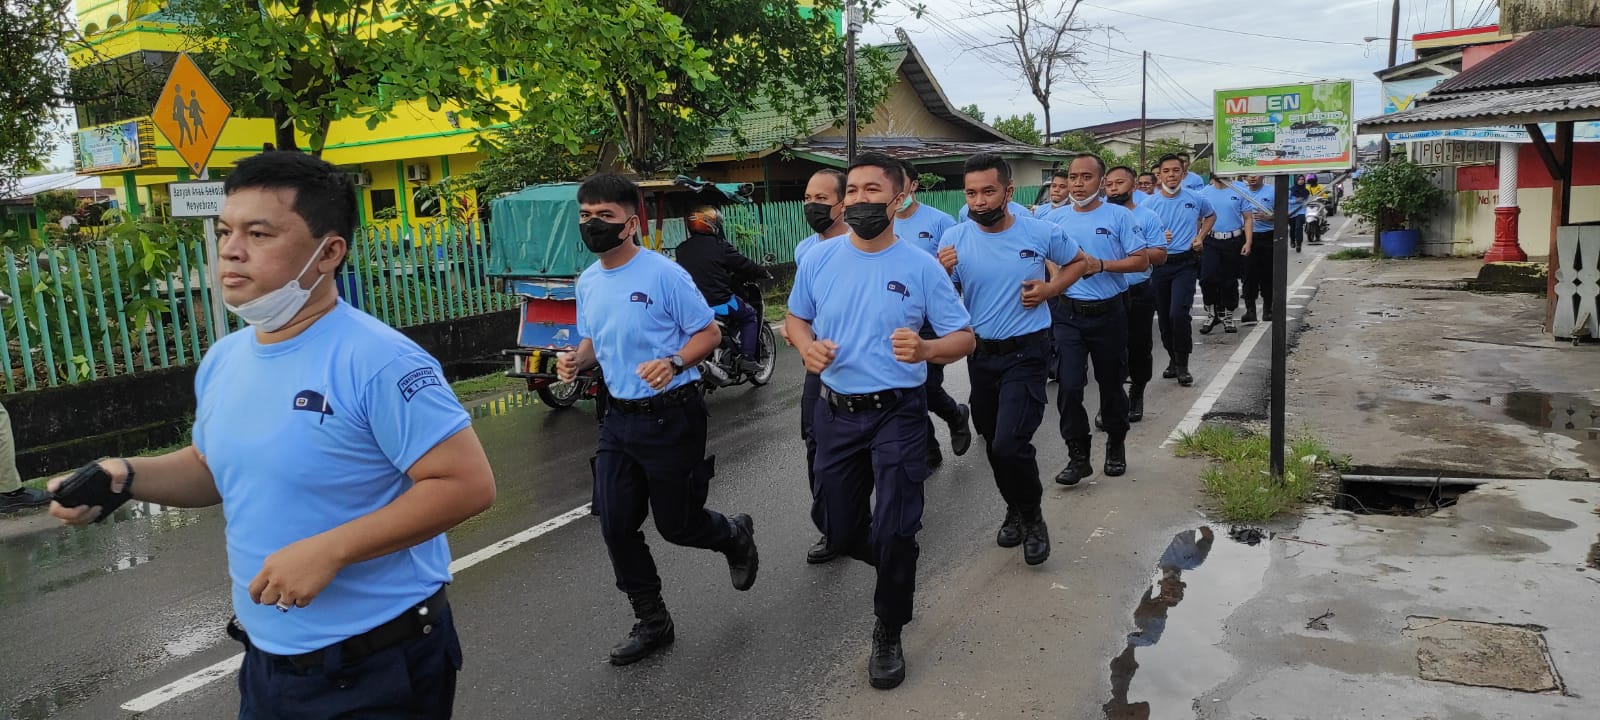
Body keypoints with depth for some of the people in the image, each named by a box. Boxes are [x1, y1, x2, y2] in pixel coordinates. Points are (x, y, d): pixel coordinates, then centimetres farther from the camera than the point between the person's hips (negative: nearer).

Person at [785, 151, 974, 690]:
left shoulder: (922, 267, -10)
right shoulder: (819, 259, -2)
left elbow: (963, 338, -6)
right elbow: (796, 317, 13)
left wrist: (925, 350, -27)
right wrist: (807, 346, -10)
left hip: (897, 413, -3)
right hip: (836, 413, 3)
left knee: (893, 533, -3)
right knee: (840, 529, 12)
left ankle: (889, 634, 21)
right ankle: (896, 565, 46)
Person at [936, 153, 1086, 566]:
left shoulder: (1041, 233, -8)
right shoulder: (954, 239, -6)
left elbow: (1078, 262, 11)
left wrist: (1050, 289, -8)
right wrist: (941, 274, -23)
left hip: (1026, 353, -3)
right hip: (980, 353, 4)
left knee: (1009, 445, -17)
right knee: (994, 443, 17)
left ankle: (1032, 517, 9)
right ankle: (1015, 509, 41)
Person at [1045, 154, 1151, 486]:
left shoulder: (1119, 216, -4)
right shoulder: (1056, 220, 4)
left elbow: (1141, 260, -7)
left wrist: (1102, 265, -19)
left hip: (1109, 312, -1)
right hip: (1069, 314, 1)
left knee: (1111, 385, 13)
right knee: (1069, 387, -7)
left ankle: (1116, 447, 33)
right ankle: (1078, 456, 5)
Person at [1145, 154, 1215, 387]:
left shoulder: (1195, 200, 2)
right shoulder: (1149, 204, -2)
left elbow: (1211, 216, 22)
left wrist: (1201, 237, 8)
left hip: (1185, 263, -2)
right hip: (1159, 264, 2)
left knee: (1178, 313, -17)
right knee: (1163, 317, 9)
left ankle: (1182, 365, -3)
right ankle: (1173, 359, 29)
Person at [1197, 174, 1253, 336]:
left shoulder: (1239, 192, 1)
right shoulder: (1204, 194, 5)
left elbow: (1248, 219, 1)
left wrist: (1248, 242, -8)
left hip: (1234, 242, 0)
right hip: (1212, 242, 0)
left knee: (1230, 281, 7)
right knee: (1207, 278, -15)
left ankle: (1228, 316, 22)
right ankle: (1211, 312, 2)